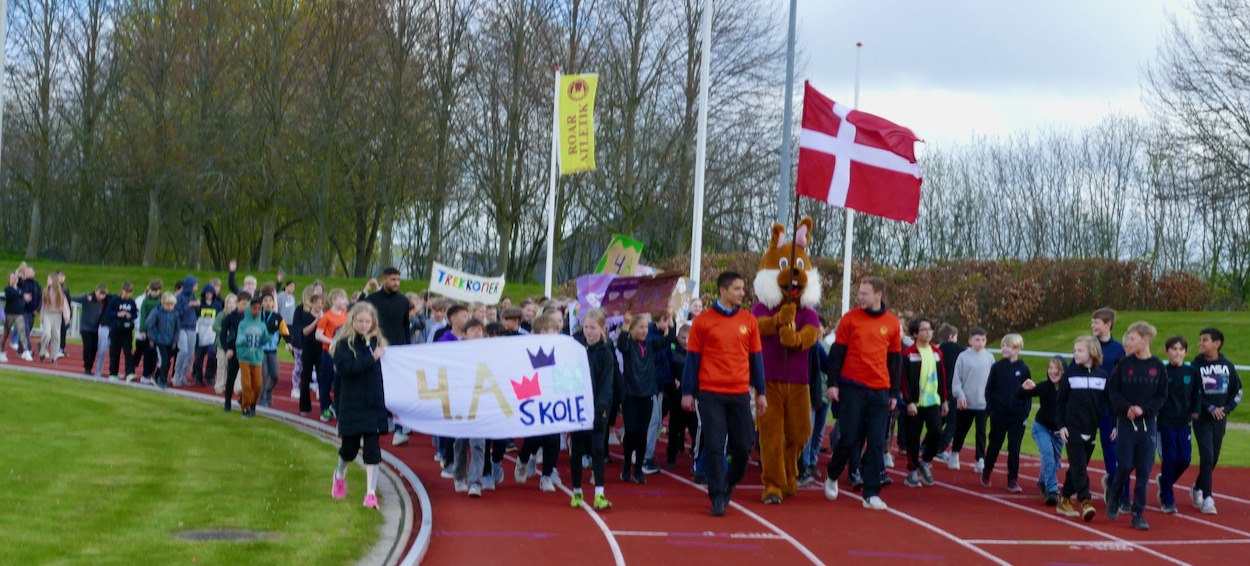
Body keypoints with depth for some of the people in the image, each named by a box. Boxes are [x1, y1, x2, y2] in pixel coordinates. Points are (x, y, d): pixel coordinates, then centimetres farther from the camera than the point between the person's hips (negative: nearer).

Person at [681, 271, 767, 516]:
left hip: (740, 394, 3)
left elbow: (756, 357, 12)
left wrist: (761, 392, 10)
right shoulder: (703, 321, 0)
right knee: (714, 446, -3)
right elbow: (692, 357, 2)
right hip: (711, 393, -3)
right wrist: (687, 392, -1)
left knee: (743, 445, 3)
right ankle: (718, 498, 4)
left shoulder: (748, 320, 7)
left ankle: (730, 483, 28)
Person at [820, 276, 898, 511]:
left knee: (877, 444, 0)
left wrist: (894, 392, 9)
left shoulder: (892, 323, 6)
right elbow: (836, 352, 3)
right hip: (852, 388, -2)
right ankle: (832, 475, 25)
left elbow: (895, 359, 11)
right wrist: (833, 383, -4)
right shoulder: (850, 318, 1)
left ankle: (872, 494, 5)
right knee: (849, 438, -1)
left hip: (880, 392, 2)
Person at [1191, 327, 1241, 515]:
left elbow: (1237, 391, 10)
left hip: (1220, 418, 4)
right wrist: (1210, 408, -17)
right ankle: (1207, 498, -11)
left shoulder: (1227, 365, 2)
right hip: (1202, 418, -4)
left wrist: (1226, 408, -4)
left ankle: (1198, 488, 33)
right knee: (1207, 456, -13)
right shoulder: (1196, 365, -6)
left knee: (1214, 459, 12)